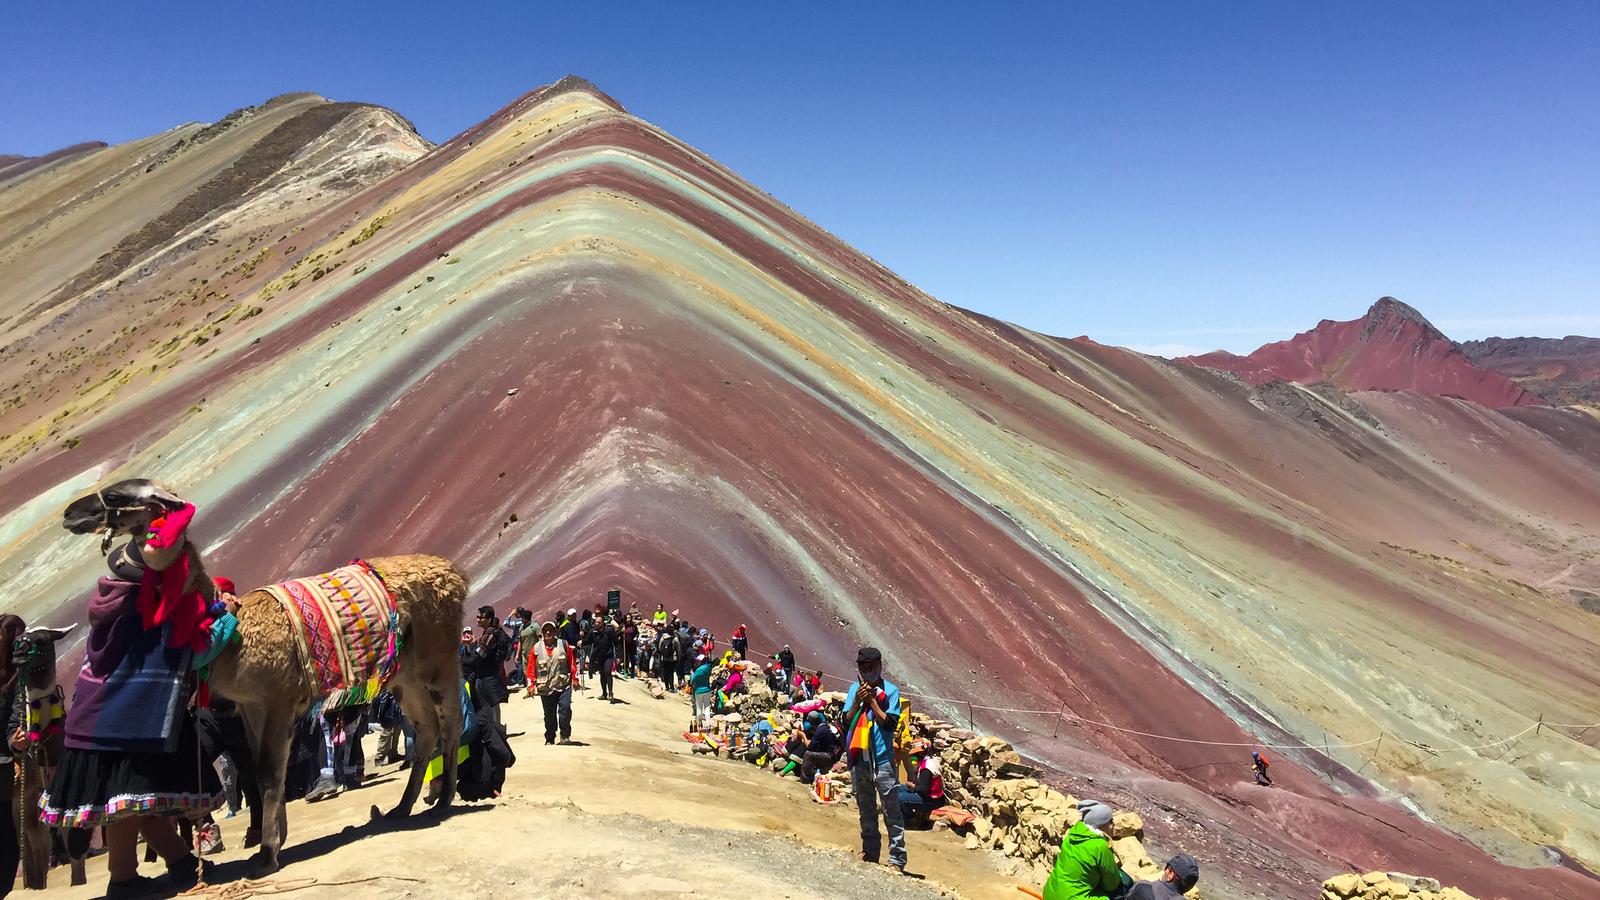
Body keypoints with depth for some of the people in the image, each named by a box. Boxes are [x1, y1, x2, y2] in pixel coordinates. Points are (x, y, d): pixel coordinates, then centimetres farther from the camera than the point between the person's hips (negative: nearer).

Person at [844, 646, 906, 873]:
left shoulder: (890, 691, -4)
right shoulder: (854, 689, 7)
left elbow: (890, 723, -12)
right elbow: (846, 722, 3)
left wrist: (872, 700, -13)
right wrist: (857, 701, -10)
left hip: (882, 760, -4)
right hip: (858, 759, 4)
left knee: (891, 811, -3)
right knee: (865, 810, 16)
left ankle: (897, 859, 0)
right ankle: (869, 853, 27)